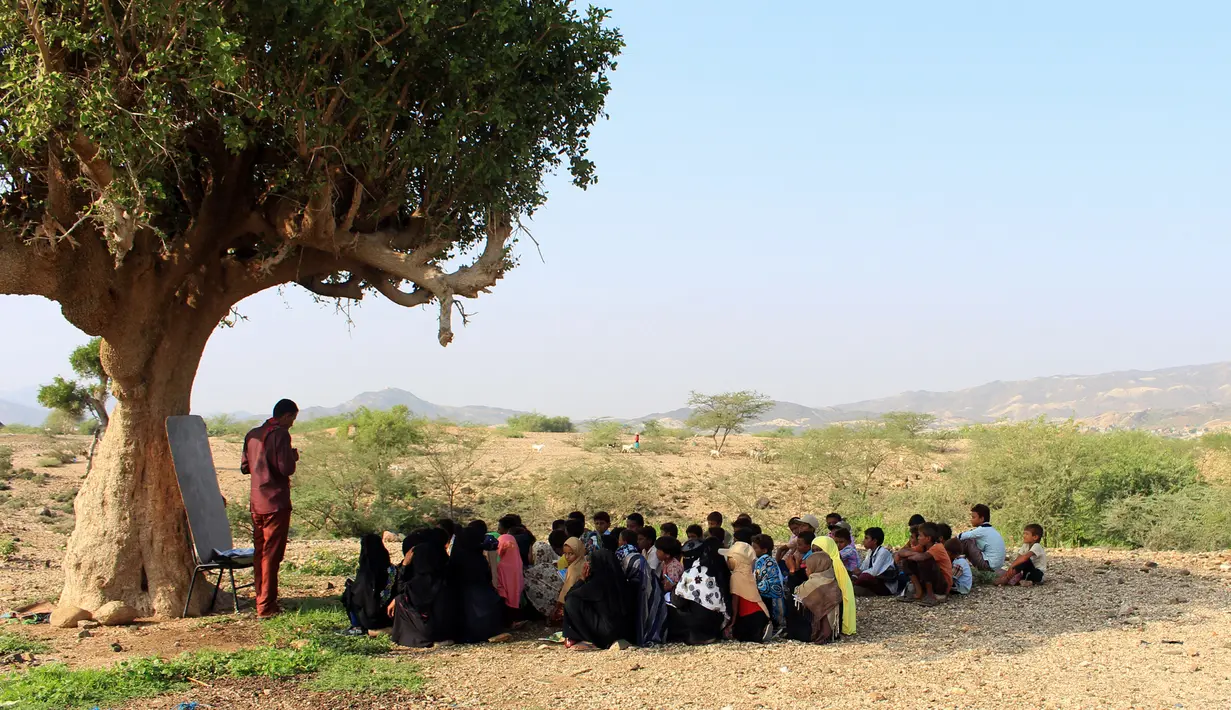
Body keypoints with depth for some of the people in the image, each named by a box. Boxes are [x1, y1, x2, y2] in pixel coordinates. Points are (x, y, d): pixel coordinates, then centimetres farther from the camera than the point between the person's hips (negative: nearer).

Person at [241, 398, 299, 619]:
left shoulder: (252, 435, 12)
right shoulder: (280, 434, -12)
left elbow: (244, 467, 18)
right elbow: (287, 468, -19)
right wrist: (293, 457, 1)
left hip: (256, 502, 8)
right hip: (275, 503, -8)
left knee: (259, 552, 14)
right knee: (272, 554, -4)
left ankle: (261, 599, 20)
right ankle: (266, 606, -3)